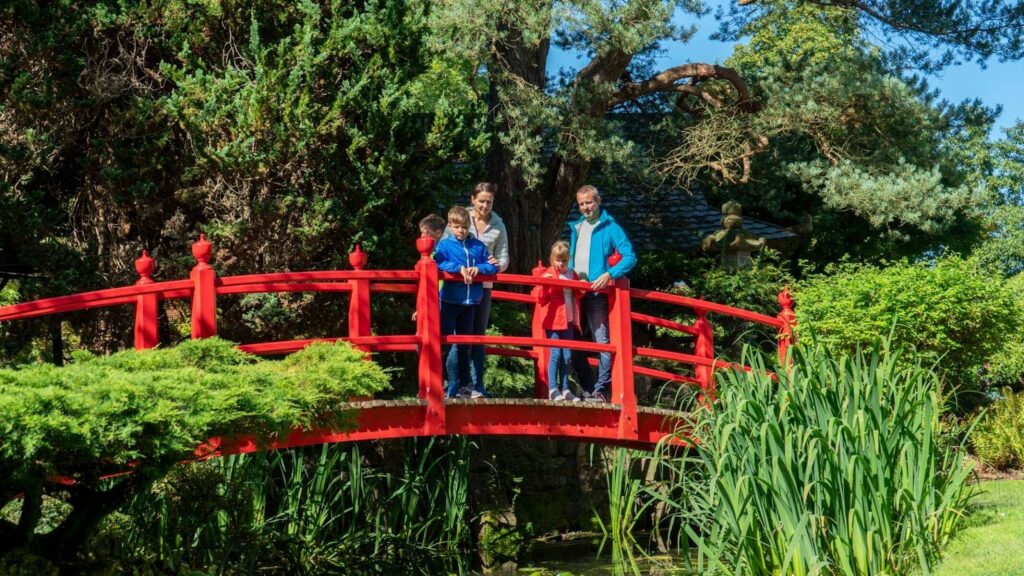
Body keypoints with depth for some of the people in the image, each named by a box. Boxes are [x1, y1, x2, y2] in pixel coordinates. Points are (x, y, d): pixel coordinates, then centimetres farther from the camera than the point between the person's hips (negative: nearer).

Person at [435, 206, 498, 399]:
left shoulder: (478, 246, 9)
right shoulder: (444, 244, 0)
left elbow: (492, 267, 7)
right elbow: (439, 262, -16)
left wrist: (478, 268, -11)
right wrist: (459, 268, -24)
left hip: (470, 302, 4)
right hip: (449, 301, -4)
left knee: (465, 344, 13)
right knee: (449, 344, -6)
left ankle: (465, 384, 21)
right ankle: (453, 387, -3)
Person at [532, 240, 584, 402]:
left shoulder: (572, 275, 11)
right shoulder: (548, 275, -3)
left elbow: (577, 295, 21)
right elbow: (540, 298, -8)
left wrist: (581, 288, 1)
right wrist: (544, 284, -25)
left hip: (568, 321, 5)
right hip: (553, 320, -5)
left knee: (567, 356, 7)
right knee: (555, 354, -9)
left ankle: (564, 389, 12)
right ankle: (553, 390, -7)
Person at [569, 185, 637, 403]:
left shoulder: (610, 227, -2)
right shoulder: (575, 227, 17)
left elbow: (630, 257, -9)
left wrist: (609, 274, -21)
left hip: (596, 293, -6)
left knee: (602, 342, -8)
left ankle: (600, 391, -7)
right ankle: (588, 389, 16)